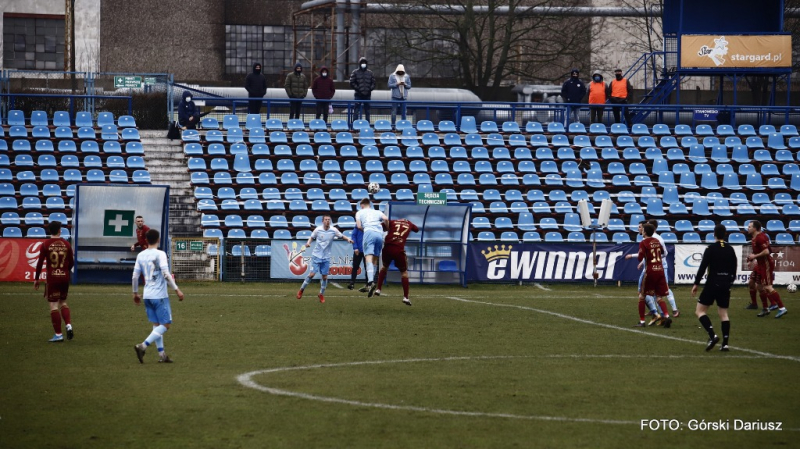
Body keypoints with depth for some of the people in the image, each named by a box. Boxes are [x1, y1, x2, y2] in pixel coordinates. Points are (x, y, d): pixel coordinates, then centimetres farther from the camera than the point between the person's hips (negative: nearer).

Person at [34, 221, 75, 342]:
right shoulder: (66, 244, 1)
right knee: (63, 302, 21)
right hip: (64, 277, 3)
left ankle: (58, 334, -2)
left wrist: (36, 279, 2)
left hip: (52, 277, -3)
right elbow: (71, 262, 7)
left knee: (54, 305, 0)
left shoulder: (46, 244, -6)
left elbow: (40, 262, -7)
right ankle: (69, 325, 1)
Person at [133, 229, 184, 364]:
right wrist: (177, 290, -14)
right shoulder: (160, 254, -10)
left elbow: (135, 277, 8)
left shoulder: (141, 256, 7)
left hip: (147, 296, 6)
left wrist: (135, 293, 21)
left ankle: (162, 355, 12)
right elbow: (166, 274, -19)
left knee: (157, 325, 14)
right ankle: (143, 346, -17)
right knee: (165, 325, -1)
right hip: (160, 295, -6)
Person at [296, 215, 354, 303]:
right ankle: (301, 290, 10)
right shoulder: (318, 229, -7)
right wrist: (308, 243, -12)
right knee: (312, 274, -9)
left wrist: (348, 239, -12)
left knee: (325, 277, 1)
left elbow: (341, 236, 6)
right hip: (316, 256, -2)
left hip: (326, 257, 2)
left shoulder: (333, 230, -5)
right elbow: (311, 237, 7)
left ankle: (321, 294, 19)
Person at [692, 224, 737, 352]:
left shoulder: (710, 249, -8)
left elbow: (703, 267, -12)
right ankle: (725, 343, 2)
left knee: (700, 310, 3)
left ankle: (712, 335, -16)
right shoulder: (730, 249, 6)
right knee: (723, 313, 9)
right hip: (726, 285, 5)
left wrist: (696, 284, -6)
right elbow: (734, 269, 12)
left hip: (712, 284, -5)